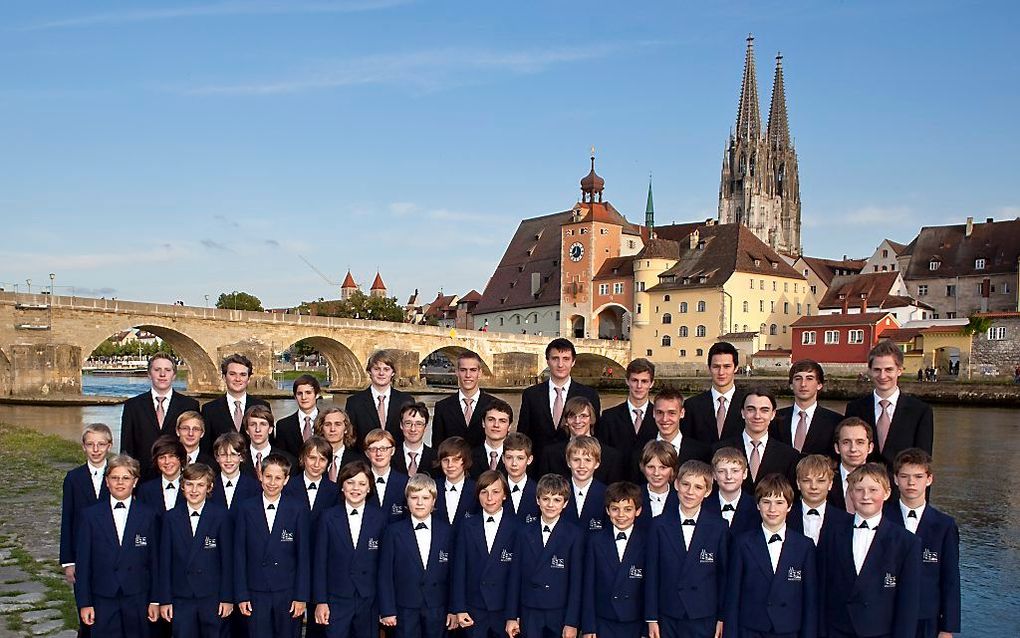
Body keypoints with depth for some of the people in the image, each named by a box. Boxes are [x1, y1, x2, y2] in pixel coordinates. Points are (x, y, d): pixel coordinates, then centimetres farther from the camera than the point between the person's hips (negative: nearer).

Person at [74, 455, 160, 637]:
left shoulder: (148, 516, 1)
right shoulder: (91, 515, 1)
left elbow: (154, 561, 3)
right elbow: (83, 562, 2)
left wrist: (155, 601, 1)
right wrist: (84, 603, -2)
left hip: (138, 600, 0)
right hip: (103, 600, 0)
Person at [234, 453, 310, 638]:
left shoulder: (298, 509, -1)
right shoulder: (245, 509, 2)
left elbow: (304, 555, -1)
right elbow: (239, 555, 3)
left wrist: (301, 596, -5)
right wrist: (241, 595, -1)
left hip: (288, 593, 0)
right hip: (256, 594, 1)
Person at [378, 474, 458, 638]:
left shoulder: (446, 531, 3)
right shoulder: (394, 531, -1)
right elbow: (385, 573, -2)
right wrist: (387, 610, -6)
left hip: (437, 609, 1)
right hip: (405, 610, -1)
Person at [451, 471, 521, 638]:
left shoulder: (517, 527, -3)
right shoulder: (468, 526, 4)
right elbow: (459, 569, 3)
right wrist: (459, 608, -2)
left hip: (505, 609, -2)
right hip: (474, 610, 2)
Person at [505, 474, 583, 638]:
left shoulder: (574, 535, -4)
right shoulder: (525, 532, 3)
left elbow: (576, 581, -5)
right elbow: (515, 575, 4)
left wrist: (572, 622, -8)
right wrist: (511, 617, 2)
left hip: (560, 614, -2)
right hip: (529, 614, 2)